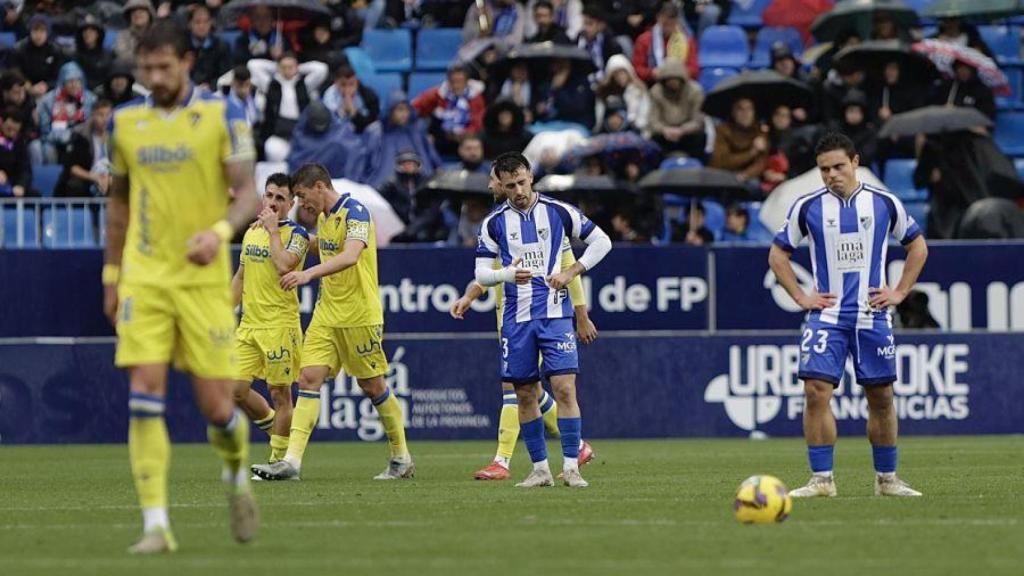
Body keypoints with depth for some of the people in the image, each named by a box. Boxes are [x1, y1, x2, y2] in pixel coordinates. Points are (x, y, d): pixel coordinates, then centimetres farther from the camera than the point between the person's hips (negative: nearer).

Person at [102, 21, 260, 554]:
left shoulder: (221, 115, -2)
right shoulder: (124, 121, 8)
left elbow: (247, 194, -4)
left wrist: (220, 231, -24)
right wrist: (111, 274, 16)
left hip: (204, 276, -2)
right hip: (144, 275, 2)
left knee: (215, 405, -3)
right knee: (144, 394, -12)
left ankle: (236, 475, 31)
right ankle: (155, 524, -10)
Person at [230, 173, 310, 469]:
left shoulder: (296, 234, -4)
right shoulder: (251, 231, 15)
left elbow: (283, 265, -24)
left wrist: (273, 230, -14)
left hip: (280, 324, -6)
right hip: (248, 323, 6)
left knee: (279, 393, -2)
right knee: (236, 389, 0)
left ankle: (278, 460, 4)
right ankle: (272, 424, 25)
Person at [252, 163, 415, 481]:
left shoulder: (355, 212, -16)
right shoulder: (323, 217, 11)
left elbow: (350, 256, -33)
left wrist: (309, 274, -43)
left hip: (359, 315, -7)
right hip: (326, 314, 7)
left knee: (372, 386, 3)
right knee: (309, 378, -7)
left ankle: (402, 459, 20)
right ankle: (292, 461, -13)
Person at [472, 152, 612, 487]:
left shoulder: (558, 211, 0)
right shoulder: (494, 223, 4)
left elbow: (602, 241, 8)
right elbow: (481, 273, 5)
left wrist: (572, 272, -5)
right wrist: (509, 274, -16)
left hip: (555, 313, -2)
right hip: (516, 318, 2)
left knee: (565, 388, -12)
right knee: (525, 394, 4)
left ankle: (570, 467, -9)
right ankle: (540, 469, 13)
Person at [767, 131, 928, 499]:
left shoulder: (885, 203, 2)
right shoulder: (808, 207, 1)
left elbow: (917, 246, 15)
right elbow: (778, 254, 10)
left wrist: (899, 293, 5)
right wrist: (801, 297, 1)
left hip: (873, 316, 1)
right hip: (826, 315, -1)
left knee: (881, 397, 4)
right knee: (816, 391, -14)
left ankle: (887, 479, 16)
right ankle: (821, 480, -10)